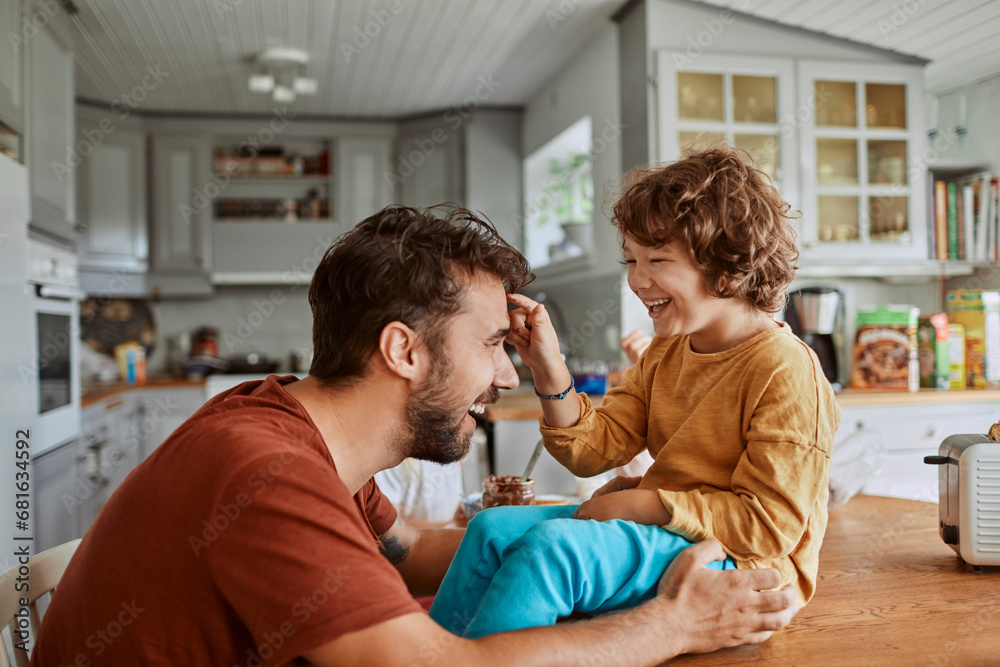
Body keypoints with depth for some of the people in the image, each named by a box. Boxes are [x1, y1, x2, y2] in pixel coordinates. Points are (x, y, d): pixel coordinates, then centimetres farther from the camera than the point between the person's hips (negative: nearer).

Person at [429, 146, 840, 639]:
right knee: (493, 528, -5)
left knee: (552, 545, -29)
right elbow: (594, 451, 3)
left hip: (739, 569, -8)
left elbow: (770, 524, -19)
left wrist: (646, 503, -20)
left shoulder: (787, 371, -18)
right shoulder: (665, 353, 8)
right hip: (657, 525, 8)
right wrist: (549, 368, -12)